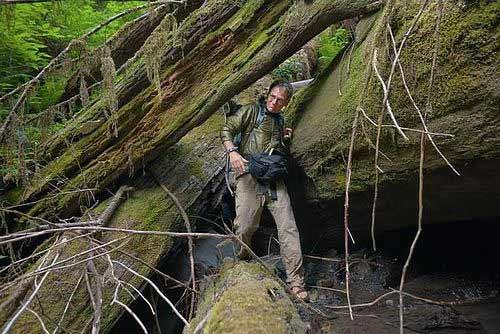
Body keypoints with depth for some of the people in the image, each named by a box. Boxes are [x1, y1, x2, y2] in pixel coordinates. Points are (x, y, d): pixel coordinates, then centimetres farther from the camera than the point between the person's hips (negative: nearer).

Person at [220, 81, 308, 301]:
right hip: (250, 175, -5)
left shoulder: (280, 121, 26)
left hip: (275, 180, 5)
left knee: (288, 228, -4)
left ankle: (296, 281, 2)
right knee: (245, 228, -8)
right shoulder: (251, 111, 8)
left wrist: (284, 138, 20)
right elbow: (227, 130, -2)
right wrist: (232, 152, -19)